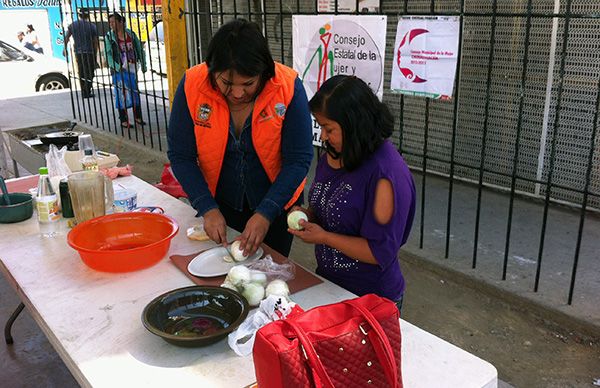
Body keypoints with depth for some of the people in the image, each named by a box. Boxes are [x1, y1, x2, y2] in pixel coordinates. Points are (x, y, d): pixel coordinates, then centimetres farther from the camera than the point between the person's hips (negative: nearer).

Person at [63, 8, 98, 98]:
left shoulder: (73, 25, 5)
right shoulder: (92, 26, -4)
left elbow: (66, 37, 8)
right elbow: (95, 42, -5)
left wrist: (65, 48, 20)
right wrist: (95, 54, 3)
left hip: (78, 53, 4)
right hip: (89, 52, -4)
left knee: (81, 74, 14)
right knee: (90, 73, 2)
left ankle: (84, 92, 17)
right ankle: (87, 92, -6)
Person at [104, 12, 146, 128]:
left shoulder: (131, 34, 5)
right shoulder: (109, 37, -3)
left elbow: (139, 49, 10)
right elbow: (108, 55, -8)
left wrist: (143, 64, 6)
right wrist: (117, 67, -19)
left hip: (132, 68, 3)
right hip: (119, 70, -3)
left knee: (135, 92, 10)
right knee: (121, 94, -1)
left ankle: (138, 117, 22)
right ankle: (123, 120, 6)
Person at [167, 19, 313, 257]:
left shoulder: (288, 87, -24)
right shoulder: (192, 85, -19)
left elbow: (298, 160, -20)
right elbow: (180, 156, -12)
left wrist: (266, 214, -26)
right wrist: (208, 209, -20)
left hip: (275, 203, -1)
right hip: (219, 203, 2)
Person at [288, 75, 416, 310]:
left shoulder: (387, 175, -26)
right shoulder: (332, 155, -1)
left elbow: (380, 252, -24)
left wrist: (324, 237, -22)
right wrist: (307, 215, -6)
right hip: (327, 280, 8)